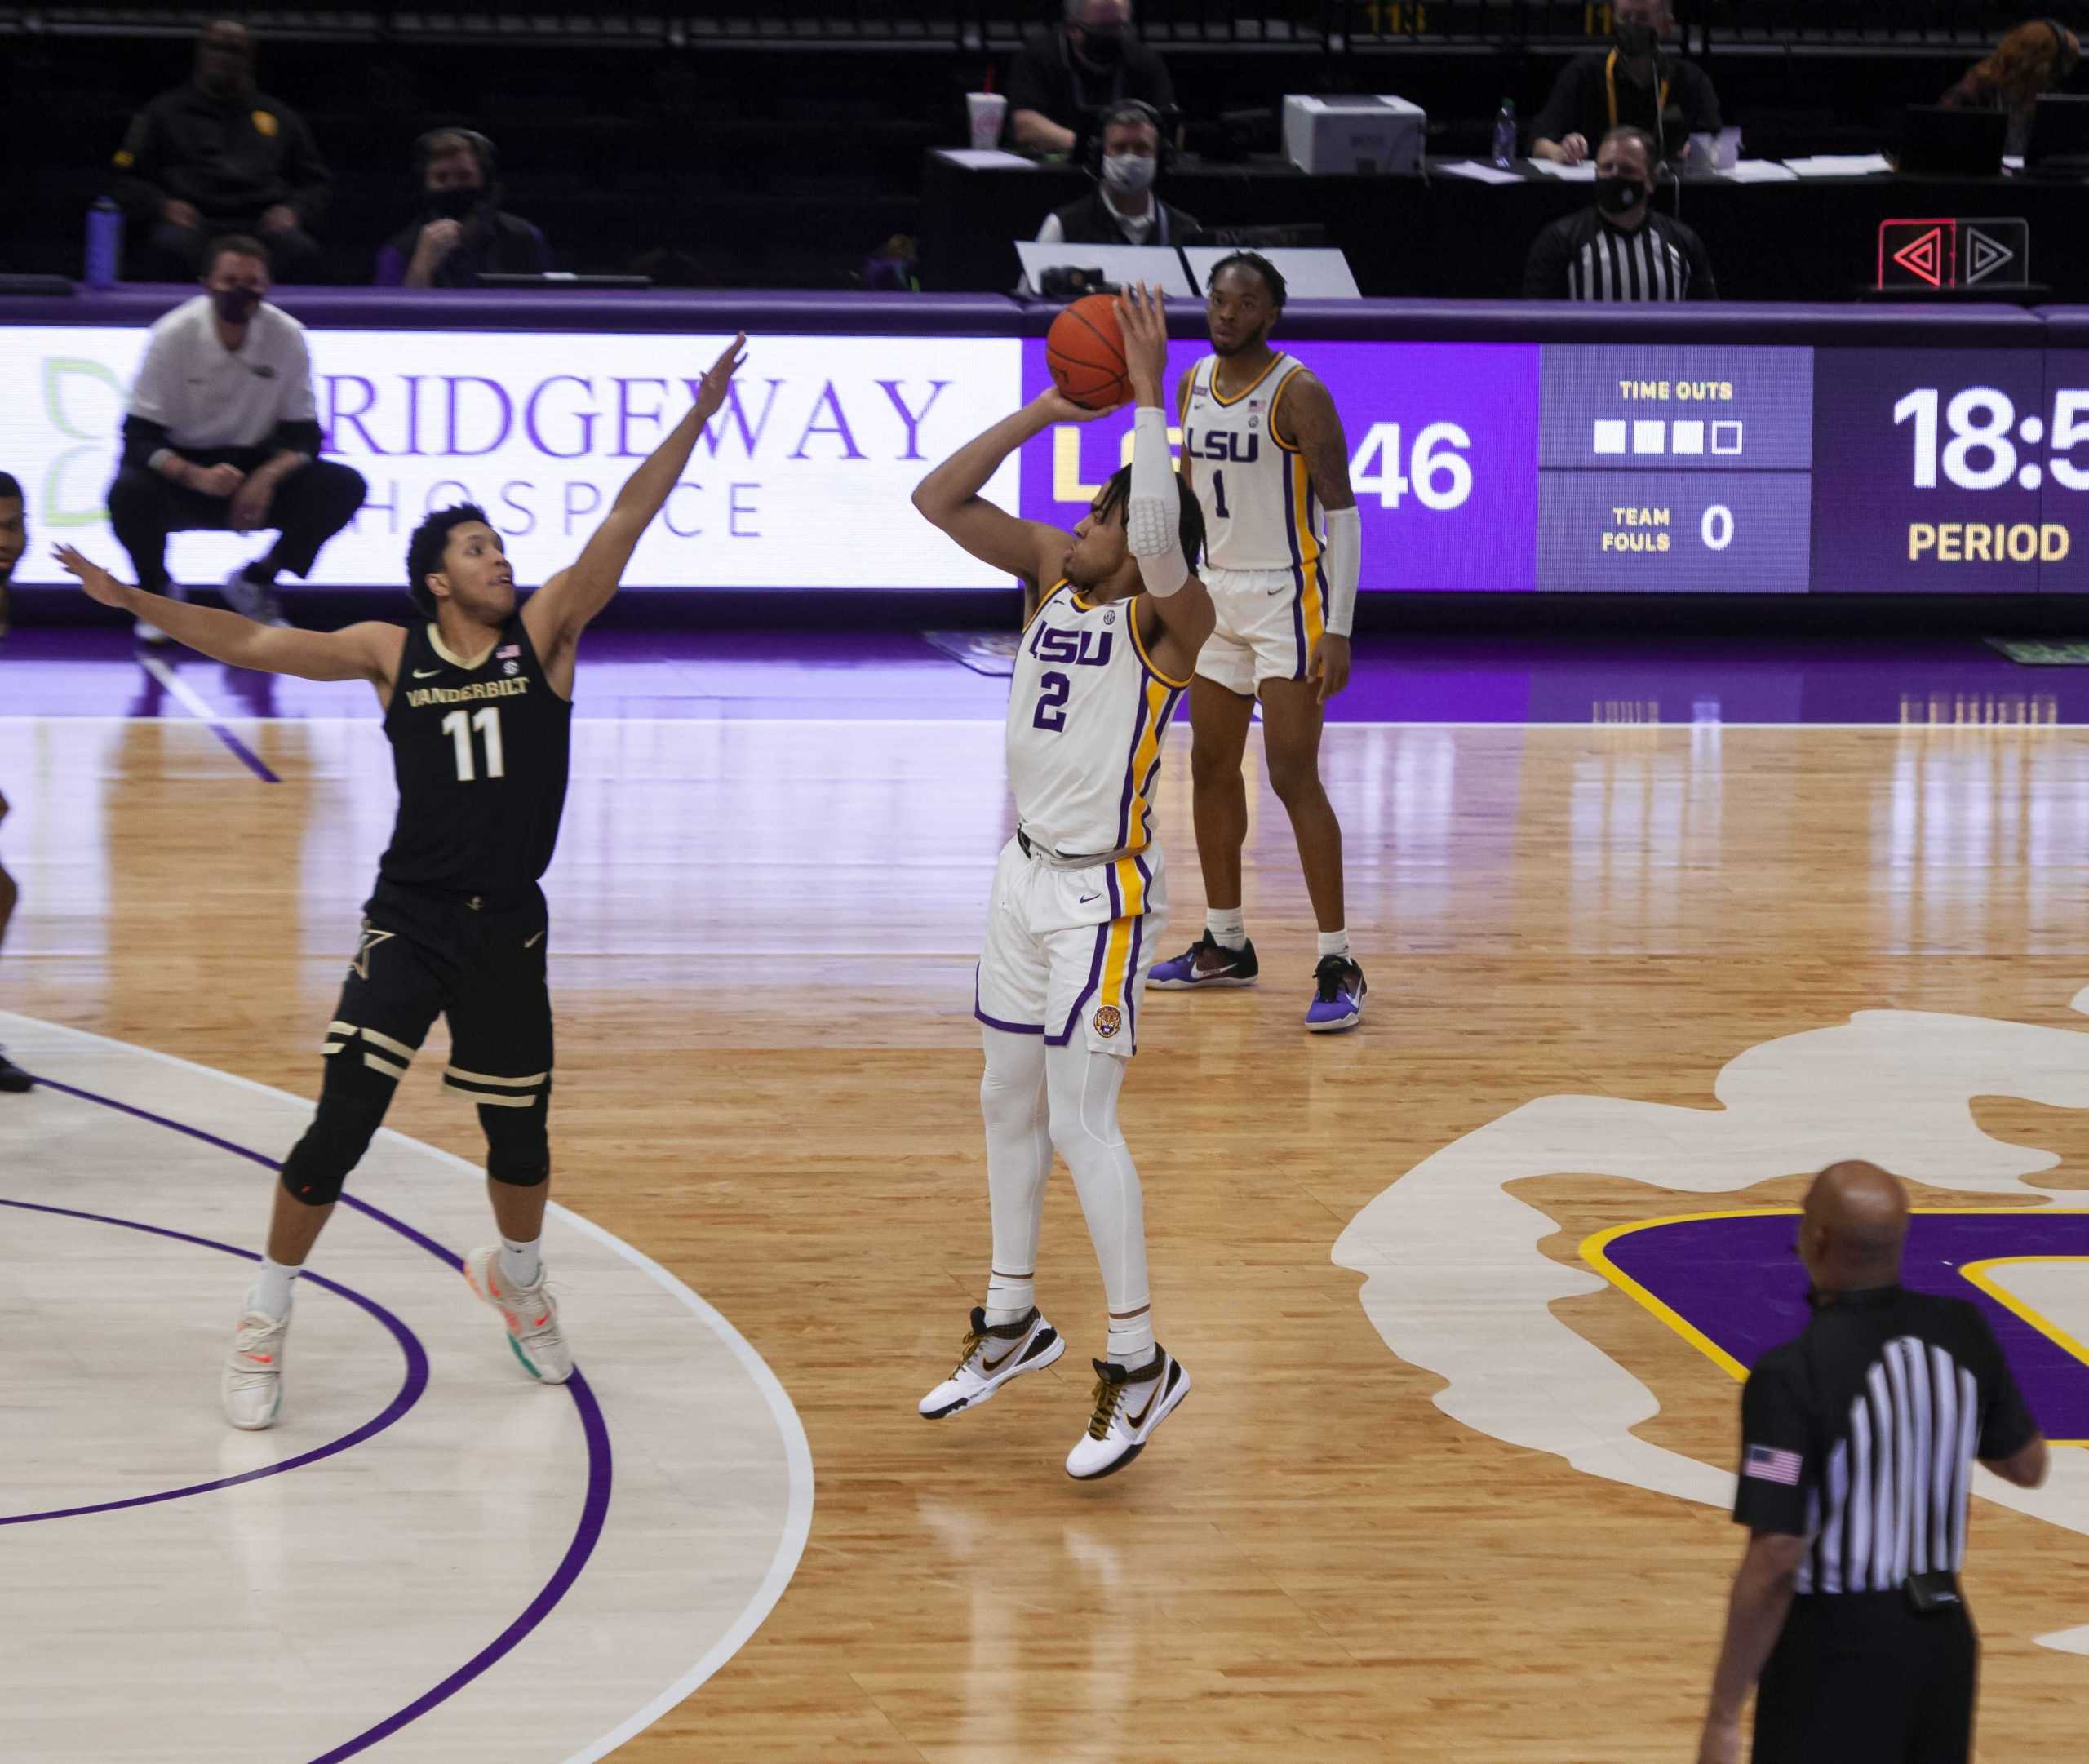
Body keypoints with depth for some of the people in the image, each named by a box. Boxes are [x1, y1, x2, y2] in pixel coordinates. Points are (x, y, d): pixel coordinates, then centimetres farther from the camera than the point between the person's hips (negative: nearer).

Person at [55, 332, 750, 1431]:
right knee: (338, 1132, -8)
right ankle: (263, 1323, 7)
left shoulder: (544, 631, -1)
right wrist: (137, 602, -7)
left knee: (520, 1139, 13)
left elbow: (625, 524, -10)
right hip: (407, 922, -1)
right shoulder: (392, 653, 0)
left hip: (509, 929, 2)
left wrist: (696, 418, -19)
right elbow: (254, 644, 0)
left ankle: (515, 1280, 45)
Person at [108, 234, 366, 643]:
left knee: (344, 486, -21)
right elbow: (140, 438, -18)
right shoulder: (173, 336, -17)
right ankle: (156, 590, -1)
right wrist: (197, 477, -37)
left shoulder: (288, 337, -12)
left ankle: (256, 581, 3)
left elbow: (303, 435, -6)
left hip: (253, 466, 2)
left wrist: (268, 478, -28)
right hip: (181, 469, -2)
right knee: (129, 492, -35)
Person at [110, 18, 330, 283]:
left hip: (260, 224, 1)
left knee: (301, 251, -33)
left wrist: (294, 210, 1)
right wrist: (161, 205, -6)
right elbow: (128, 179, 15)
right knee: (171, 246, -38)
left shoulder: (279, 117, 25)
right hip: (193, 222, -1)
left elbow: (316, 182, 24)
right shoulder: (165, 112, 20)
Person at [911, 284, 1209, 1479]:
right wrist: (1051, 409, -8)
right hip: (1028, 872, 8)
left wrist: (1151, 400, -36)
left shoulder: (1168, 617, -17)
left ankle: (1141, 1363, 2)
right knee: (1010, 1101, 17)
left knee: (1082, 1122, -8)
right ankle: (1012, 1323, 32)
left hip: (1103, 893, -8)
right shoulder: (1056, 569, 2)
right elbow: (940, 498, 0)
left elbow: (1163, 544, -40)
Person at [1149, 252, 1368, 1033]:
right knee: (1211, 768, 12)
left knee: (1294, 778, -13)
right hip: (1218, 590, 8)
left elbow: (1342, 512, -15)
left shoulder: (1298, 394, -15)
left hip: (1288, 596, -8)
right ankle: (1225, 944, 25)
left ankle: (1337, 964, -9)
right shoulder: (1195, 384, 7)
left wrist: (1338, 631, -20)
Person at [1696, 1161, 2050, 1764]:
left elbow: (1774, 1562, -21)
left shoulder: (1791, 1375, -20)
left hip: (1837, 1648, -6)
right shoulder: (1960, 1332, -2)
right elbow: (2028, 1465, 14)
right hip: (1944, 1637, 6)